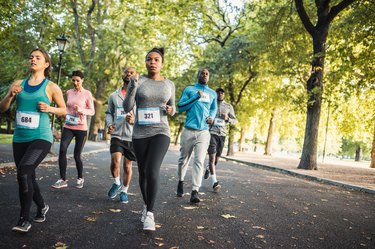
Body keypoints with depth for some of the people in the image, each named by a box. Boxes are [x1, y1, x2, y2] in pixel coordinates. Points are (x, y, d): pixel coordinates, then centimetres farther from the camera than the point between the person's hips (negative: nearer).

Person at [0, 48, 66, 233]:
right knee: (28, 176, 11)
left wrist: (50, 109, -13)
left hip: (41, 138, -5)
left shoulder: (51, 87, -1)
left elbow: (64, 110, 7)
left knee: (23, 172, -22)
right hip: (19, 138, 5)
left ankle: (24, 219, -9)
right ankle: (42, 207, 36)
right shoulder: (18, 84, 9)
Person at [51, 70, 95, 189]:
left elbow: (92, 111, -3)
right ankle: (62, 180, -10)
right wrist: (65, 115, 2)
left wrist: (81, 110, -20)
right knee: (62, 150, -17)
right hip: (68, 127, 3)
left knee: (77, 155, 2)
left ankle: (80, 178, 25)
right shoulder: (69, 92, 8)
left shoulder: (87, 94, -4)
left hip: (81, 128, -3)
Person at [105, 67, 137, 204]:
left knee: (127, 165, 8)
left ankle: (124, 191, 27)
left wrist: (134, 119, -22)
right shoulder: (114, 96, 10)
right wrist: (109, 124, -6)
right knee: (115, 161, -17)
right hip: (117, 135, 1)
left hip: (132, 136, -1)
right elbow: (109, 113, 15)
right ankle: (116, 183, 13)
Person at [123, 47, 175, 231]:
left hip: (160, 133, -1)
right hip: (140, 134, 1)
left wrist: (171, 110, -9)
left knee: (152, 171, -19)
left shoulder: (169, 84, 6)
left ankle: (150, 213, -9)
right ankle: (146, 206, 32)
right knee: (143, 173, 10)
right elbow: (127, 108, -6)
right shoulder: (137, 82, 0)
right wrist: (132, 88, -20)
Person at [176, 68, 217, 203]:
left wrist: (211, 117, 5)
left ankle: (195, 191, -15)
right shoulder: (189, 89, 7)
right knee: (184, 158, 9)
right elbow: (180, 107, -1)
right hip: (188, 130, -1)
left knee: (199, 161, -11)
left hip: (204, 131, 1)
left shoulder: (212, 93, 17)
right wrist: (196, 97, -10)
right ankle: (180, 182, 32)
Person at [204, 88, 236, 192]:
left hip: (222, 134, 3)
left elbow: (234, 120, 14)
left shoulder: (229, 106, 11)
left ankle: (208, 168, 44)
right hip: (211, 132, -3)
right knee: (212, 156, -14)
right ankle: (215, 182, -15)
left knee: (217, 158, 12)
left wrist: (227, 118, -8)